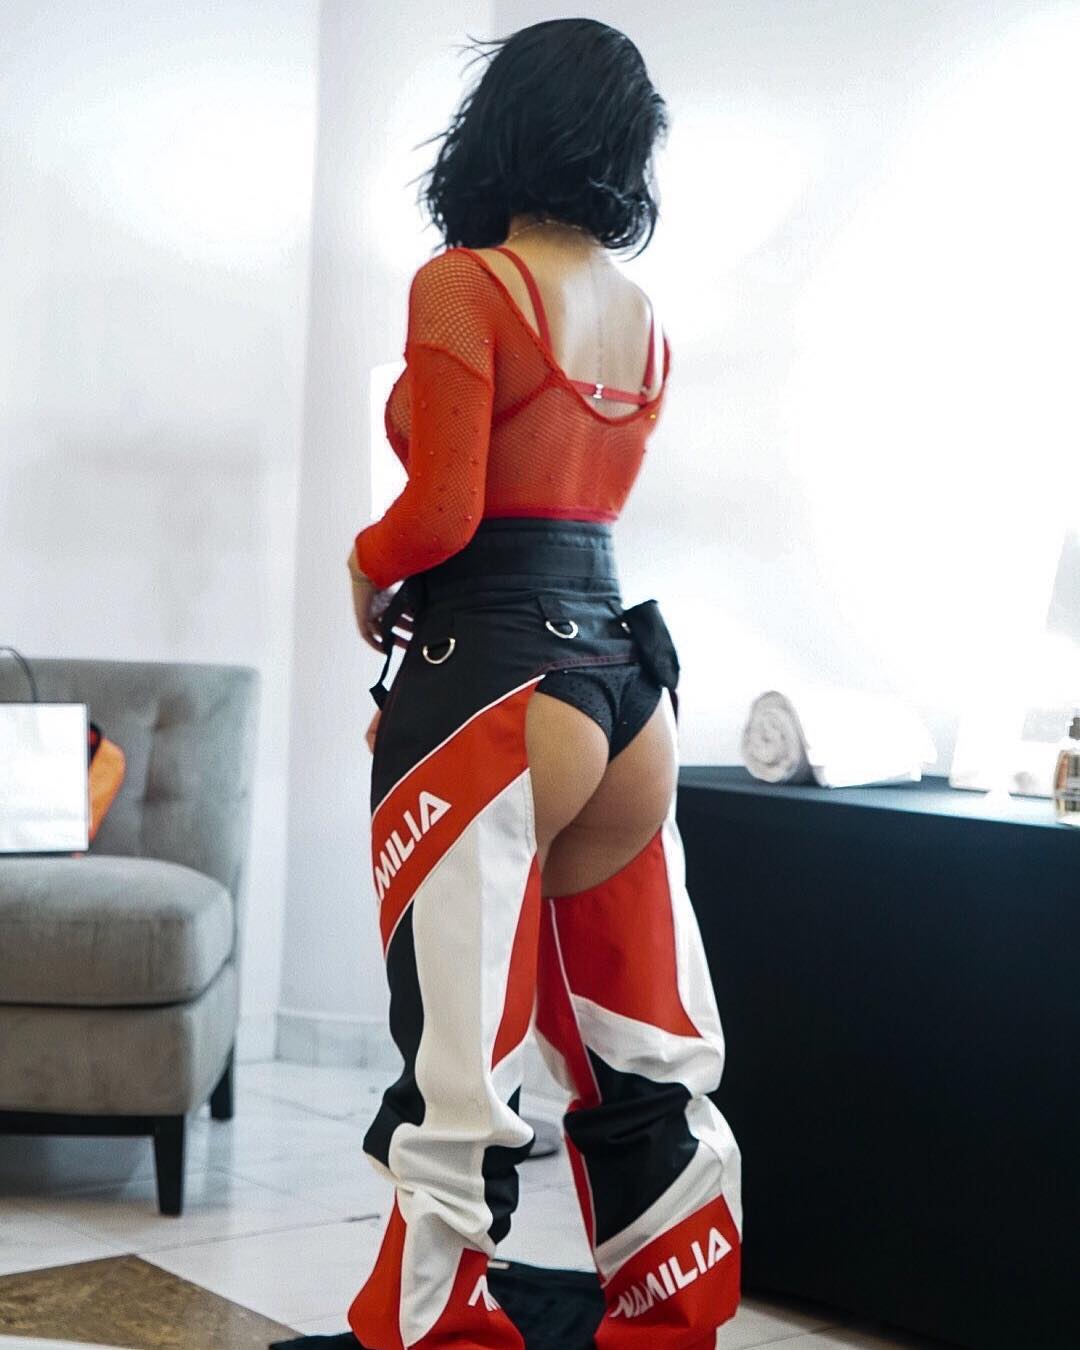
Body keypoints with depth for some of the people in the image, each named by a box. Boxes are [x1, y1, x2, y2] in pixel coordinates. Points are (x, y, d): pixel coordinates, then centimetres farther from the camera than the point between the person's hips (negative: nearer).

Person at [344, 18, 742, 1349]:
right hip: (627, 684, 8)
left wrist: (365, 570, 6)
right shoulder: (644, 319, 15)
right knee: (649, 1066, 14)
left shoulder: (463, 285, -7)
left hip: (492, 694, -8)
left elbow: (441, 513, -13)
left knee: (459, 1080, 0)